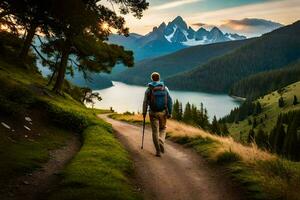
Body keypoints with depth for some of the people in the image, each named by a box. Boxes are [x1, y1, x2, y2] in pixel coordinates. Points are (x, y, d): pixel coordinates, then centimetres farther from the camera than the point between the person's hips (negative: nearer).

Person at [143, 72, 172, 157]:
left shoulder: (148, 90, -6)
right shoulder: (165, 88, -1)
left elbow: (145, 102, -6)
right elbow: (169, 101, -5)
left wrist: (144, 113, 6)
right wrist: (170, 113, 1)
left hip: (153, 113, -1)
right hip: (163, 112, 1)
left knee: (155, 131, 6)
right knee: (162, 129, 21)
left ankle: (158, 151, 5)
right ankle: (161, 143, -4)